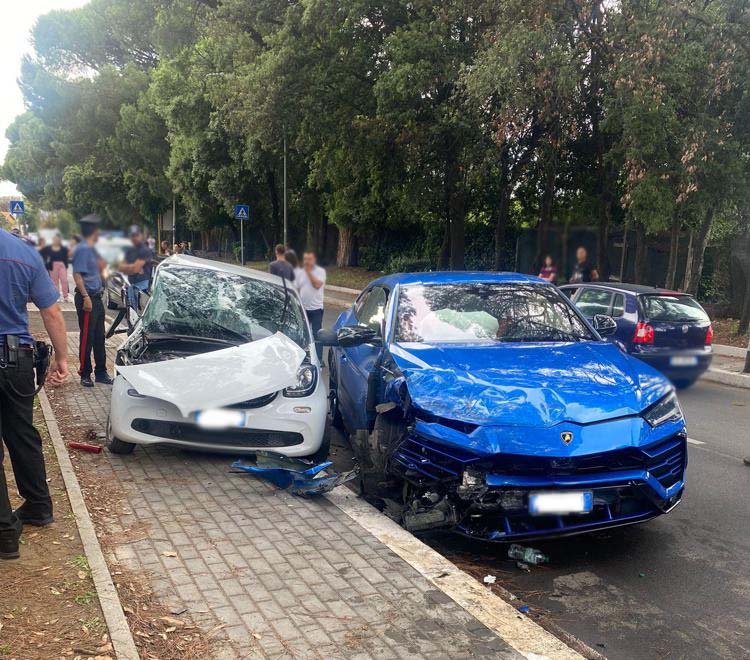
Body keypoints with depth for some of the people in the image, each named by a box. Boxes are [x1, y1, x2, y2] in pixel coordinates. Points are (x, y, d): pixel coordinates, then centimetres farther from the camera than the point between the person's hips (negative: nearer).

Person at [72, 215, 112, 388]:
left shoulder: (92, 249, 15)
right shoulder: (83, 249, -13)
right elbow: (77, 274, -19)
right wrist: (86, 297, -23)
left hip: (96, 297, 10)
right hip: (87, 297, -10)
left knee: (99, 337, 13)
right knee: (87, 337, -3)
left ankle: (101, 372, 21)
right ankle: (85, 374, 5)